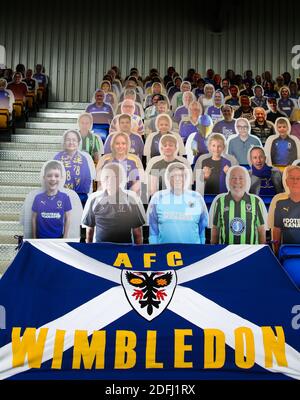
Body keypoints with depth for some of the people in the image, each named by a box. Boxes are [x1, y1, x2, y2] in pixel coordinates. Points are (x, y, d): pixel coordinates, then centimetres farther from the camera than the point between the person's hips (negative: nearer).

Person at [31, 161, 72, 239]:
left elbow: (67, 218, -2)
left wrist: (65, 238, -2)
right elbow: (34, 218, 2)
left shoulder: (65, 198, -8)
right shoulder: (38, 198, -6)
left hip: (58, 238, 0)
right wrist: (34, 238, 4)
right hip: (41, 238, 1)